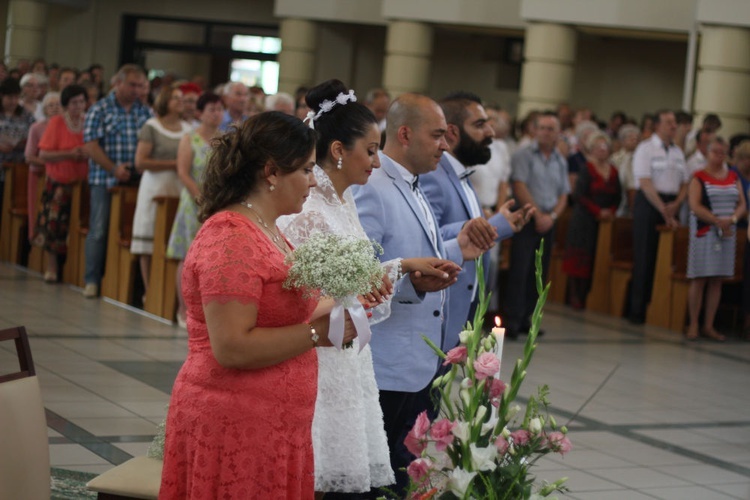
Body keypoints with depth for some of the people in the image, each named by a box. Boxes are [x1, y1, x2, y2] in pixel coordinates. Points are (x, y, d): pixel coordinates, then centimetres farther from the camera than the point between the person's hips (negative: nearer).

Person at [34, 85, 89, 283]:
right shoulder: (56, 122, -4)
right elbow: (43, 154, -9)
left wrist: (87, 155, -13)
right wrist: (69, 154, -19)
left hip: (82, 182, 2)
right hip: (59, 183, -2)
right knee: (54, 224, -4)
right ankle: (51, 268, 10)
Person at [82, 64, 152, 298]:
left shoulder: (145, 112, 11)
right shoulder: (100, 110, 1)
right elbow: (91, 146, -6)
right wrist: (114, 168, -14)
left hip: (136, 181, 3)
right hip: (105, 180, -3)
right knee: (99, 230, -2)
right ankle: (92, 281, 4)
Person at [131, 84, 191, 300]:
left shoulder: (188, 128, 14)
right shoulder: (151, 127, 0)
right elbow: (140, 162, -7)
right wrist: (172, 164, -11)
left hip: (180, 190, 4)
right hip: (156, 187, -4)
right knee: (150, 245, -3)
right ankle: (149, 292, 3)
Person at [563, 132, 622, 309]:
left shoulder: (613, 171, 11)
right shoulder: (586, 170, -5)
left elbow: (617, 196, 13)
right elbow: (580, 195, -11)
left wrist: (611, 211, -5)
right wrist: (599, 211, -14)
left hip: (606, 220, 5)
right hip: (586, 220, -5)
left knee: (599, 261, 0)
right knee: (581, 259, -5)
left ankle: (586, 296, 4)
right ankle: (575, 297, -2)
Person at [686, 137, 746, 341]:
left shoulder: (733, 177, 13)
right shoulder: (699, 177, -1)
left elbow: (742, 205, 10)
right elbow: (695, 206, -11)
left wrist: (732, 219, -10)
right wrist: (717, 221, -18)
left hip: (727, 232, 5)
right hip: (704, 231, -5)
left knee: (717, 281, 6)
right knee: (699, 279, -4)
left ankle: (708, 326, 11)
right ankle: (693, 326, 2)